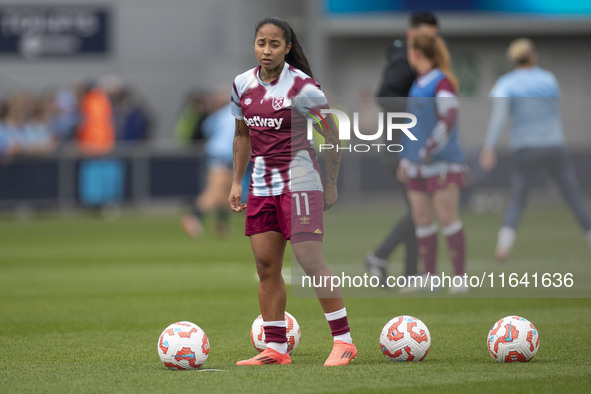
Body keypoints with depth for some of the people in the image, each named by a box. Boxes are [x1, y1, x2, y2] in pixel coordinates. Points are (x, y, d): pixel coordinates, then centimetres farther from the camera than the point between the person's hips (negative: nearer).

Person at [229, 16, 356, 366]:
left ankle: (344, 341, -6)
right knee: (266, 264, 4)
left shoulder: (302, 86, -11)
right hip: (262, 187, 6)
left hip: (300, 183, -6)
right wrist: (237, 182, 17)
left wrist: (331, 184, -6)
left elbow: (332, 134, -5)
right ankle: (275, 348, 9)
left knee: (310, 259, -12)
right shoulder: (243, 85, 6)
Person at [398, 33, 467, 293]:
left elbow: (448, 120, -18)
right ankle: (429, 278, 10)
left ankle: (460, 278, -6)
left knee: (447, 217, -10)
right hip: (418, 164, 8)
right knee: (422, 220, 6)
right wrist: (404, 158, 21)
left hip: (442, 162, -8)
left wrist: (430, 149, -21)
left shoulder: (442, 82, -9)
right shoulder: (418, 83, 18)